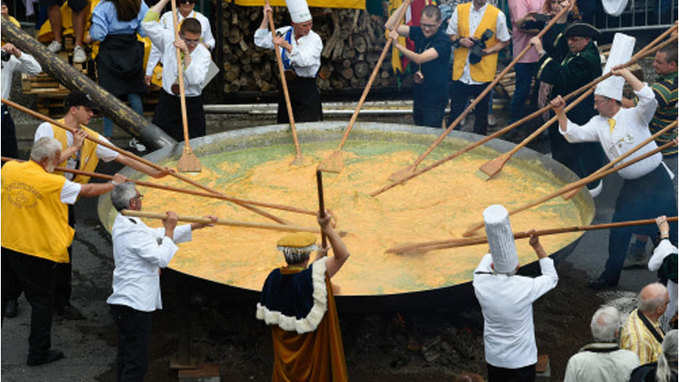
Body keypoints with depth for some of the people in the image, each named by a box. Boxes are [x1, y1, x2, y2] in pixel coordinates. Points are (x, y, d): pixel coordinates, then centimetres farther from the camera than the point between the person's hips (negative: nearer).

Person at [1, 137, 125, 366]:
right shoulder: (53, 183, -16)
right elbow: (88, 191, -5)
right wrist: (114, 184, 12)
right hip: (38, 250, -5)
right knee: (42, 301, 8)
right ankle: (38, 353, 13)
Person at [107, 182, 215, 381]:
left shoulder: (123, 223, 14)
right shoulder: (132, 230, -19)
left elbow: (158, 235, 23)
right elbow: (162, 258, -21)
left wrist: (197, 225, 25)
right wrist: (169, 229, -8)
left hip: (124, 303, 10)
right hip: (134, 305, -10)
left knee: (126, 359, 15)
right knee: (136, 364, -7)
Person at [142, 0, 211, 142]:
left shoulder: (203, 53, -9)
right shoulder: (169, 40, -3)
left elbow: (195, 79, -23)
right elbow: (148, 24, -8)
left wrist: (186, 53, -31)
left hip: (192, 104, -1)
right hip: (167, 101, 2)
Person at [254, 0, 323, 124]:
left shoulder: (315, 39, -9)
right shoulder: (284, 33, 5)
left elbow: (304, 60, -24)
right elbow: (260, 41, 9)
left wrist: (287, 46, -32)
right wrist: (265, 18, 3)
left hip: (307, 88, -5)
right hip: (287, 85, 5)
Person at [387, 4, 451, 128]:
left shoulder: (443, 41, -18)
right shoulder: (419, 32, 2)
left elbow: (419, 58, -28)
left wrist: (397, 45, -30)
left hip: (435, 100, -7)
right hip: (419, 95, 7)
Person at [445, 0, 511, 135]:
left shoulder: (498, 15, -4)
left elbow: (504, 41, 3)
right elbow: (450, 35, 11)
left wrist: (488, 51, -14)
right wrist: (461, 41, -10)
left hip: (483, 72, -1)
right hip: (461, 72, 1)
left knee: (481, 112, 11)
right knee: (455, 110, 2)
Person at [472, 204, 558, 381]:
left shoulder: (481, 285, -17)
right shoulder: (525, 287, -24)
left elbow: (485, 264, 10)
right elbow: (551, 278, -1)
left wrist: (499, 242, 22)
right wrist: (537, 246, 6)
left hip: (494, 358, 3)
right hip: (521, 359, -3)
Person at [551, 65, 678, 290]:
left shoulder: (634, 115, -10)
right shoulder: (598, 124, 6)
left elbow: (649, 100, -29)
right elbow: (574, 134, 0)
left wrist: (627, 75, -25)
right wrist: (560, 113, -12)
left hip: (657, 179, -5)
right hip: (631, 185, 5)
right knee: (619, 232, 6)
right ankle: (611, 275, 20)